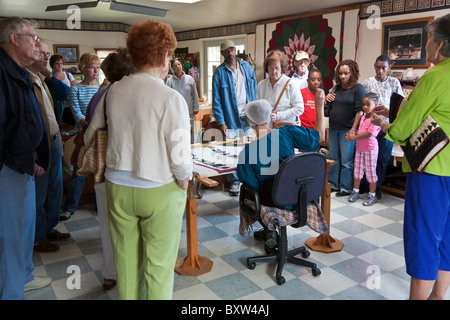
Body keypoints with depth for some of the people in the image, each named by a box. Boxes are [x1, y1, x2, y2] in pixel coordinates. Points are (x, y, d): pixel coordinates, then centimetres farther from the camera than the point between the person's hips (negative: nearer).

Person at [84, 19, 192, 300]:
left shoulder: (113, 91, -1)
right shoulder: (171, 98, -18)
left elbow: (91, 137, 10)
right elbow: (181, 159, -20)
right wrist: (184, 178, -1)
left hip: (117, 187, 5)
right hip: (159, 191, -5)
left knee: (125, 259, 21)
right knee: (158, 265, 13)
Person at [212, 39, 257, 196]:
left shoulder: (247, 67, 8)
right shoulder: (219, 72, -2)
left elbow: (254, 91, 12)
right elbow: (216, 99, -4)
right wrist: (220, 122, -10)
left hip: (248, 118, 3)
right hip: (231, 118, -3)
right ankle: (234, 182, 15)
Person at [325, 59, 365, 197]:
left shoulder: (358, 88, -6)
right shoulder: (337, 88, 12)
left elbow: (360, 111, -12)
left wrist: (353, 130, -19)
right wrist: (326, 99, 3)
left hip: (347, 129, -6)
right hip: (333, 128, 6)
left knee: (346, 160, -1)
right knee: (333, 158, 12)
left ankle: (346, 188, 10)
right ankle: (333, 184, 23)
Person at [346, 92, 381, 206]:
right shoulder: (363, 116, 9)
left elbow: (369, 134, -24)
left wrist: (355, 137, -17)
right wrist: (352, 133, -6)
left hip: (370, 148, -8)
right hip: (359, 147, 8)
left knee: (370, 171, 1)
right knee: (358, 169, 14)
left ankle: (372, 195, 11)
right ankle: (355, 191, 26)